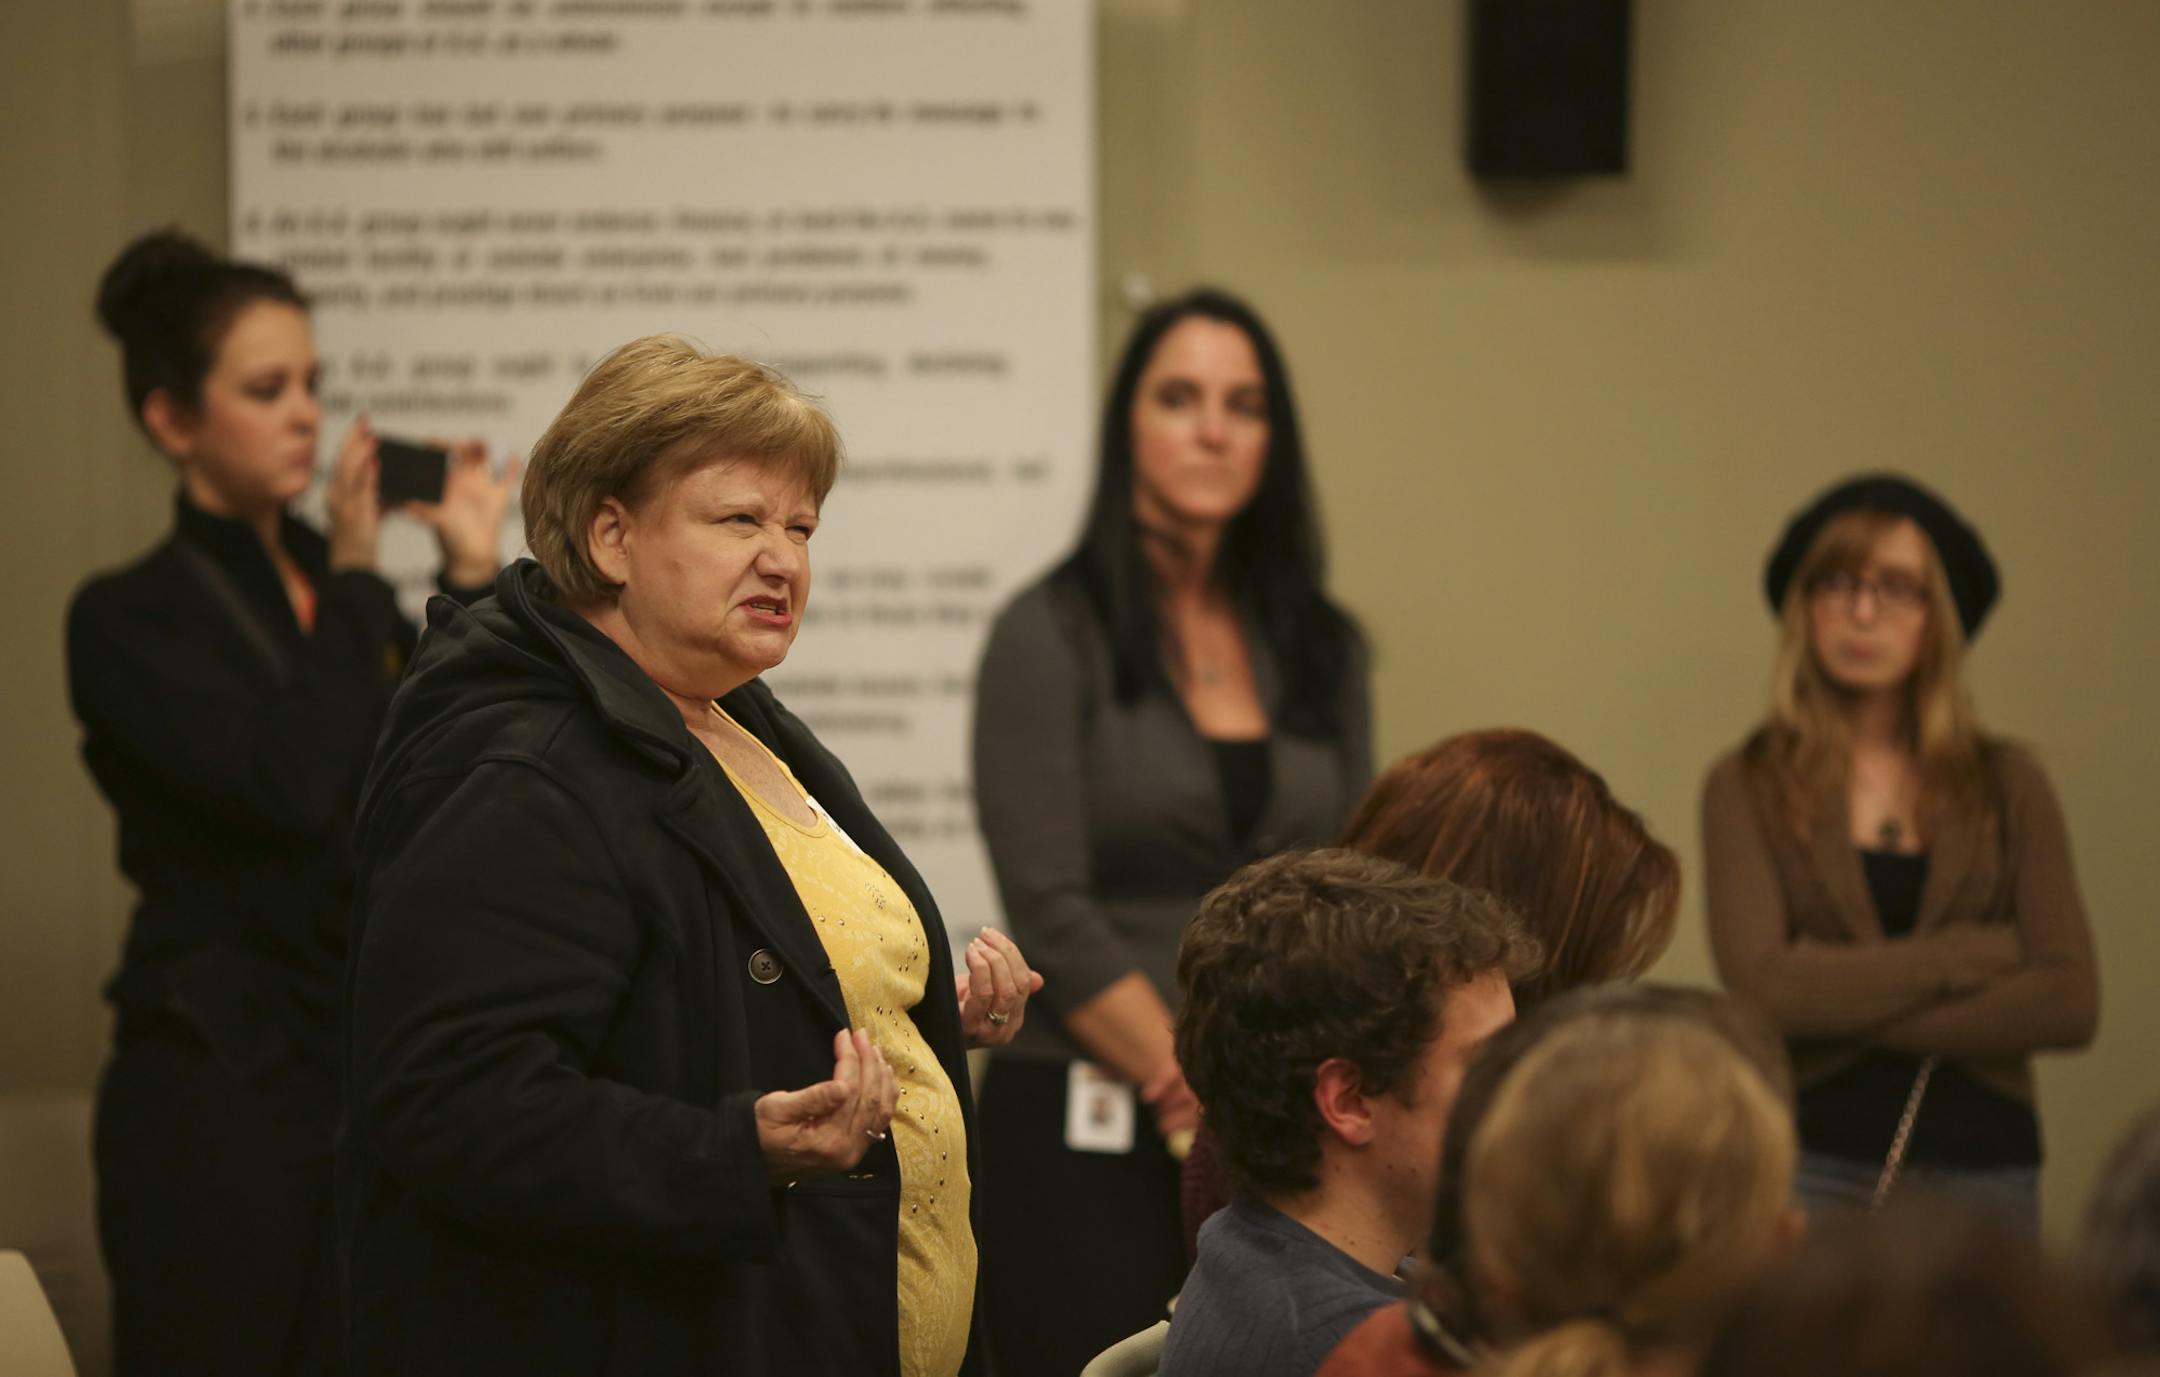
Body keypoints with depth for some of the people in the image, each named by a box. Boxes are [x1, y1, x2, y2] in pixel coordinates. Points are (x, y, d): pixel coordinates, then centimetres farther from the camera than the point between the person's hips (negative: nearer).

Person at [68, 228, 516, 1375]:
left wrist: (471, 580, -3)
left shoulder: (339, 591, 12)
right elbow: (295, 784, -20)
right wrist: (357, 583, -8)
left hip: (379, 1064, 5)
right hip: (218, 1079, -5)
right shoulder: (129, 622, -6)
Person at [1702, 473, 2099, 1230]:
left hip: (1983, 1171, 2)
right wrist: (1975, 954, -8)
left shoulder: (2008, 785, 6)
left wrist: (1845, 1009, -10)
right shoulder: (1748, 788, 1)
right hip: (1813, 1167, -2)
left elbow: (2070, 1003, -5)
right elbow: (1762, 985, -13)